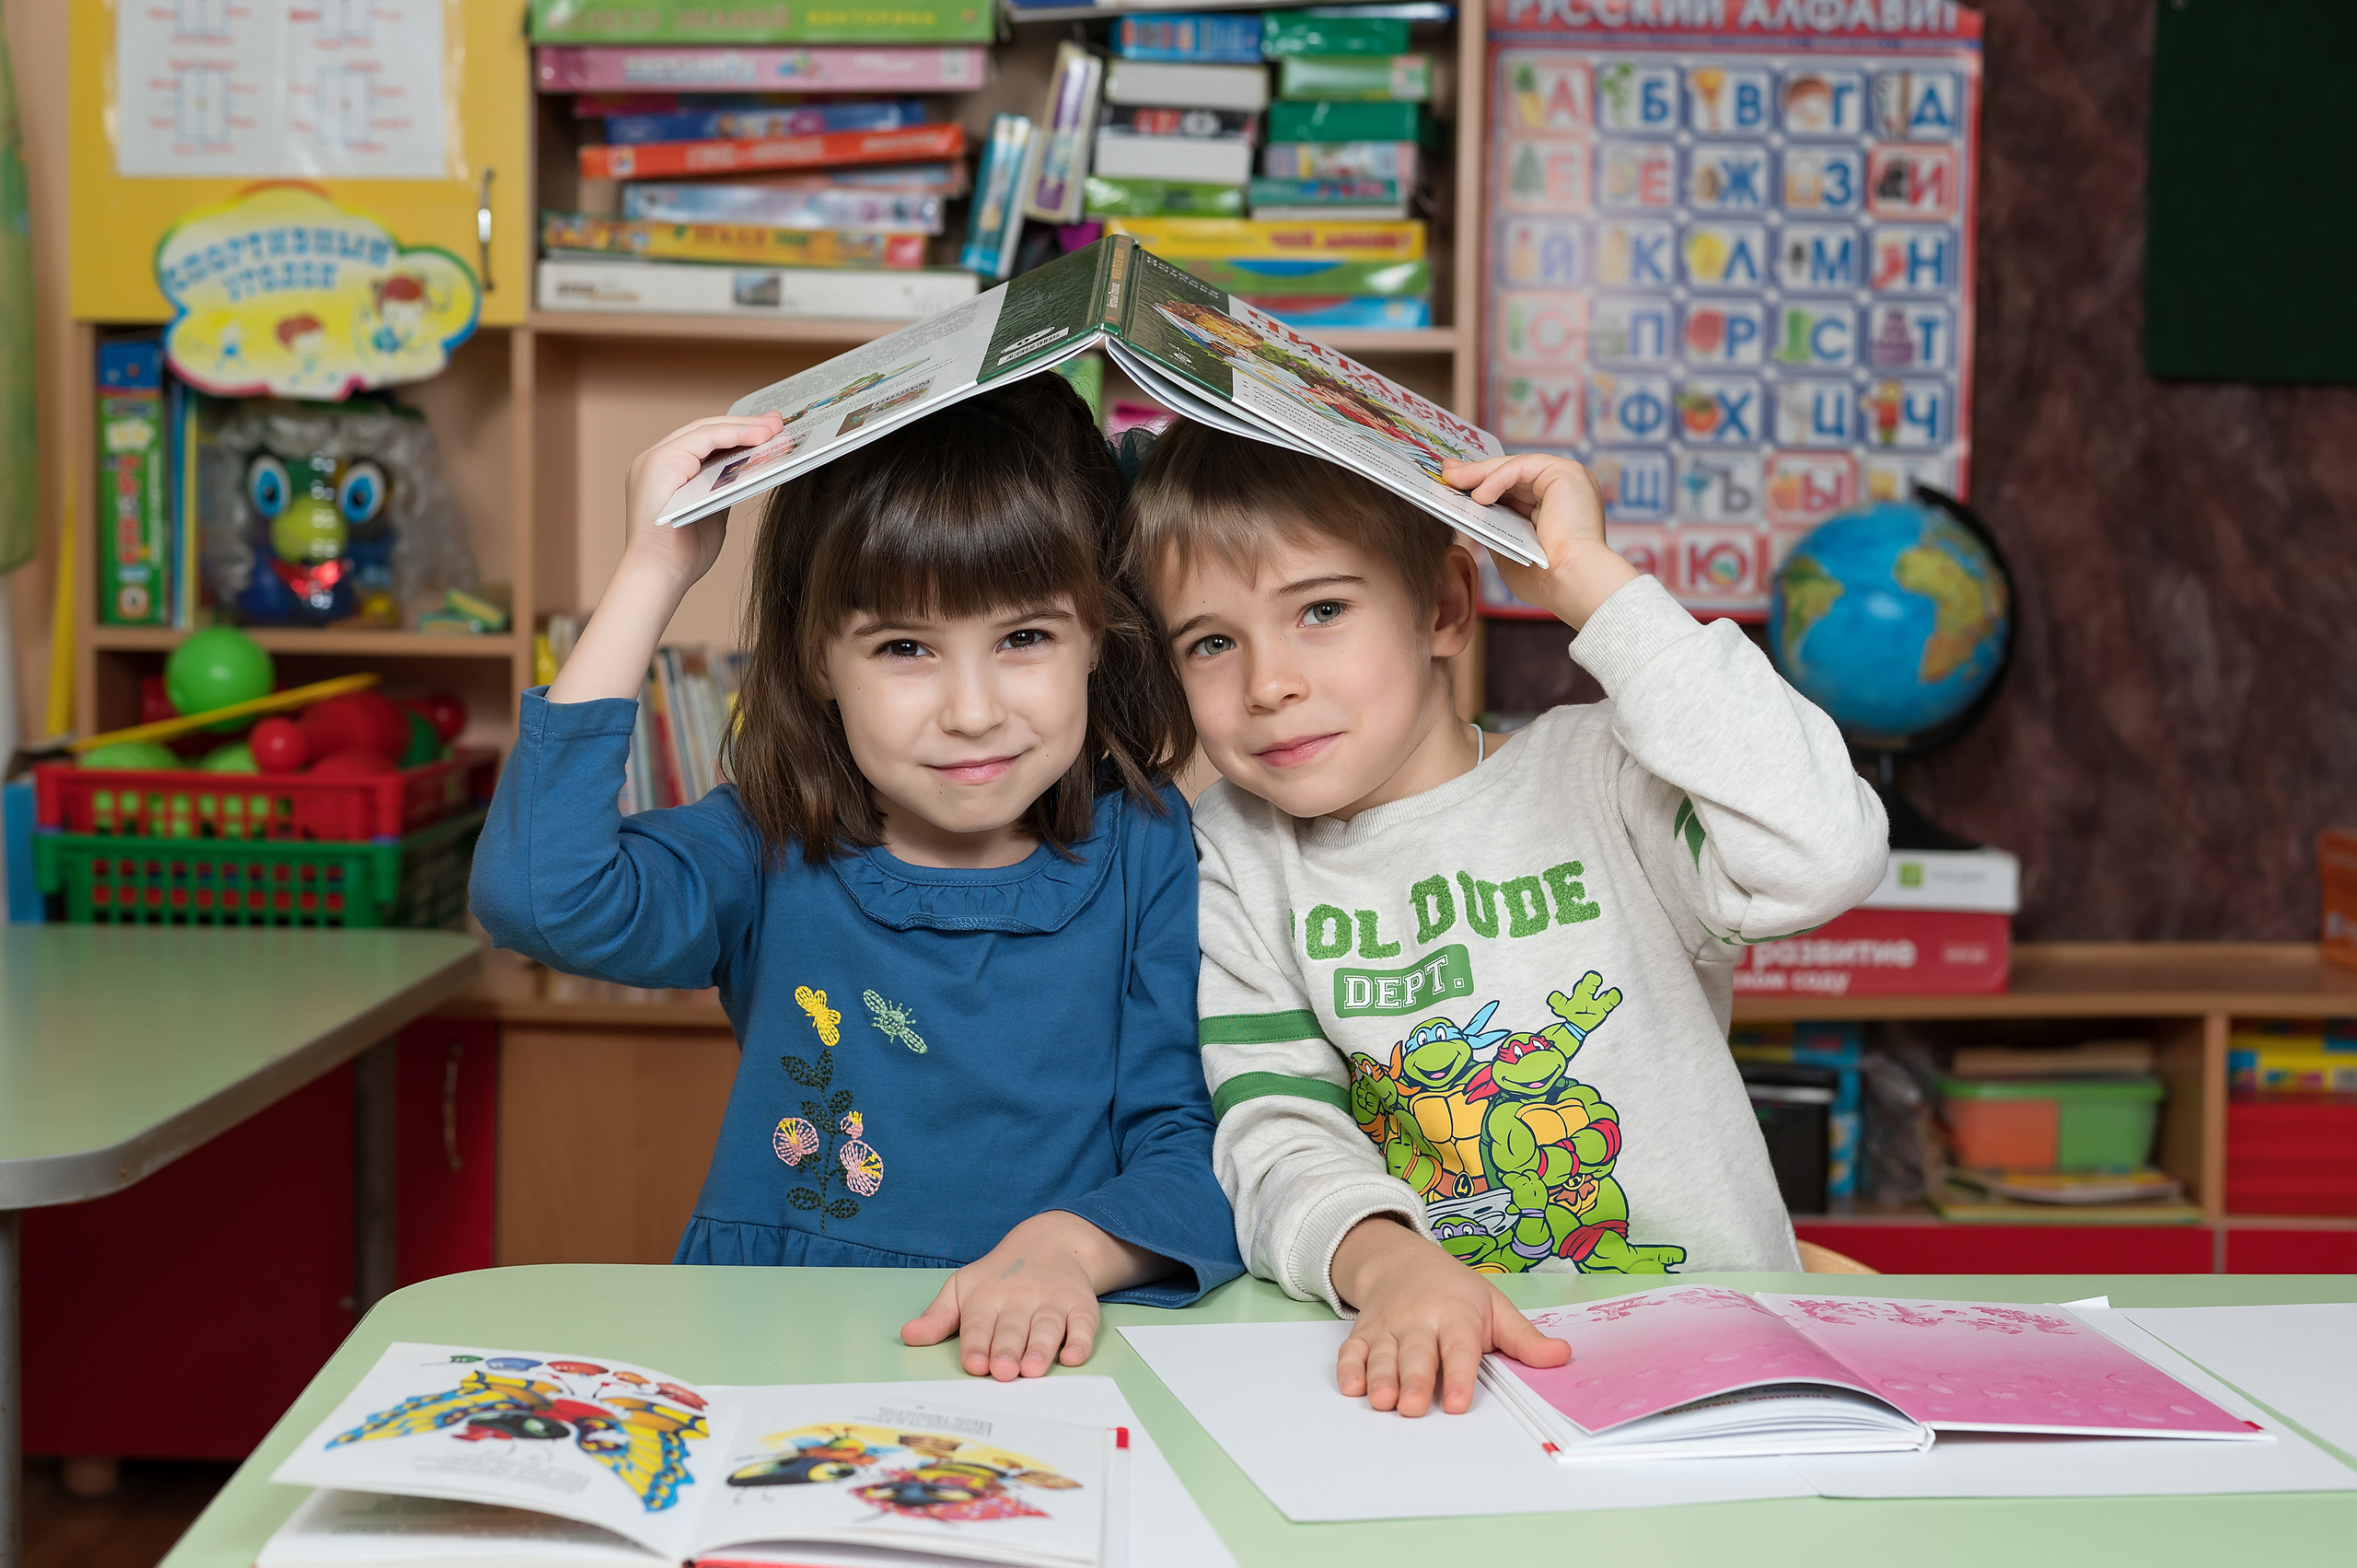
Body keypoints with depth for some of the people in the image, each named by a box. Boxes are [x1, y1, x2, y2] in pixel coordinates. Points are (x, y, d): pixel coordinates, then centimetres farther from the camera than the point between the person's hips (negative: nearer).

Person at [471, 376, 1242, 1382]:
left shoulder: (1145, 854, 1)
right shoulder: (772, 853, 0)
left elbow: (1195, 1146, -2)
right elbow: (540, 896, -18)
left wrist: (1068, 1246, -24)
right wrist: (655, 572, -14)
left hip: (1054, 1371, 2)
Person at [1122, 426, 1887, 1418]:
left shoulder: (1595, 781, -3)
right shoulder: (1235, 854, 7)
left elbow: (1819, 858, -23)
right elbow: (1277, 1133, -3)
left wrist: (1587, 580, -16)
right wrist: (1385, 1260, -27)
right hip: (1422, 1376, 2)